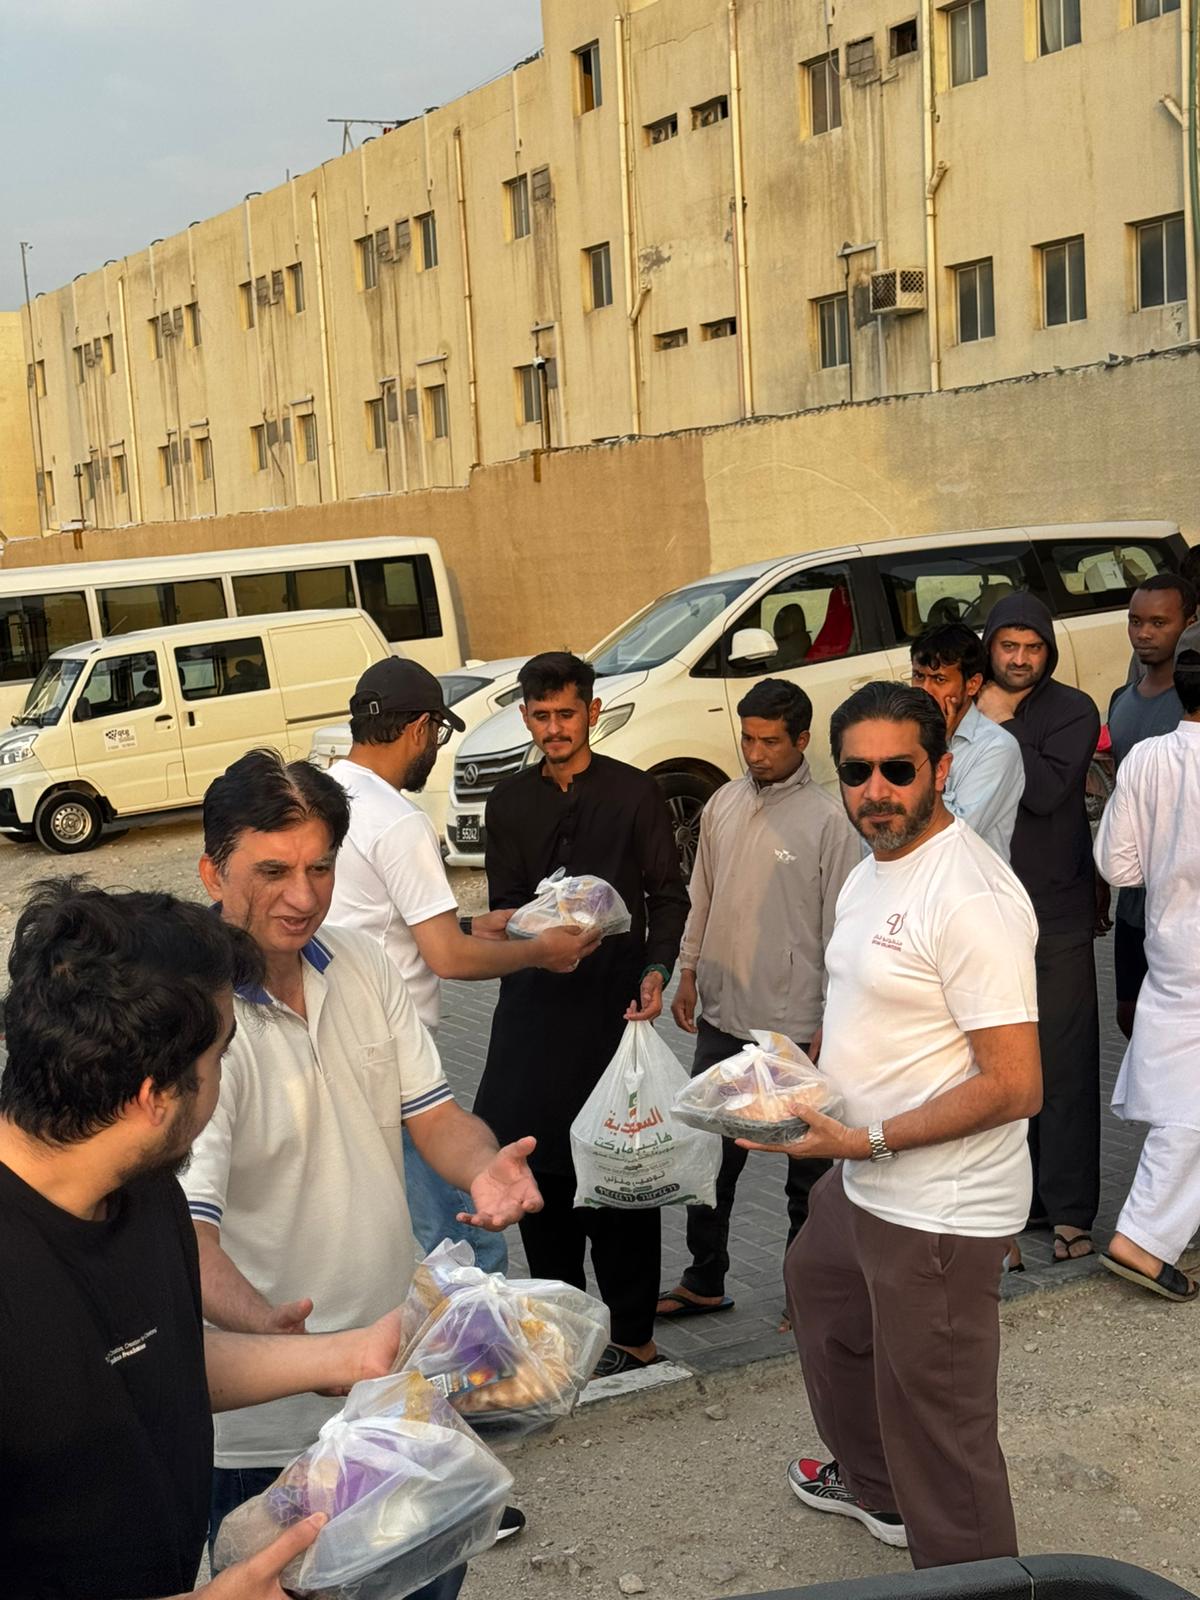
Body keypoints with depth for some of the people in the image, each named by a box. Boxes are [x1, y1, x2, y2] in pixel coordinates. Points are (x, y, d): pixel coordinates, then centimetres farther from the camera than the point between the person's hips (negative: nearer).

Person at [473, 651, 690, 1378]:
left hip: (615, 997, -4)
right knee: (536, 1155, 6)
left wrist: (656, 969, -16)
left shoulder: (634, 793, 1)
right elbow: (505, 906, 10)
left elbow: (668, 896, 0)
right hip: (536, 999, 4)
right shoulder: (509, 803, 12)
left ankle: (632, 1335, 8)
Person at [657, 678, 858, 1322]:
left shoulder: (827, 821, -11)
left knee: (808, 1166, 10)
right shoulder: (724, 805, 6)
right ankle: (704, 1281, 27)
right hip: (722, 1016, 5)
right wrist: (688, 973, 13)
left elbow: (840, 928, -10)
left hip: (795, 1026, -5)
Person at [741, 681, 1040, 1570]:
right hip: (866, 1190, 11)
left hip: (938, 1213, -11)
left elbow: (1016, 1086, -27)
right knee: (818, 1288, 32)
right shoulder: (873, 869, 7)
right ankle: (878, 1485, 54)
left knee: (939, 1430, -2)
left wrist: (865, 1141, -25)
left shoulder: (970, 897, -25)